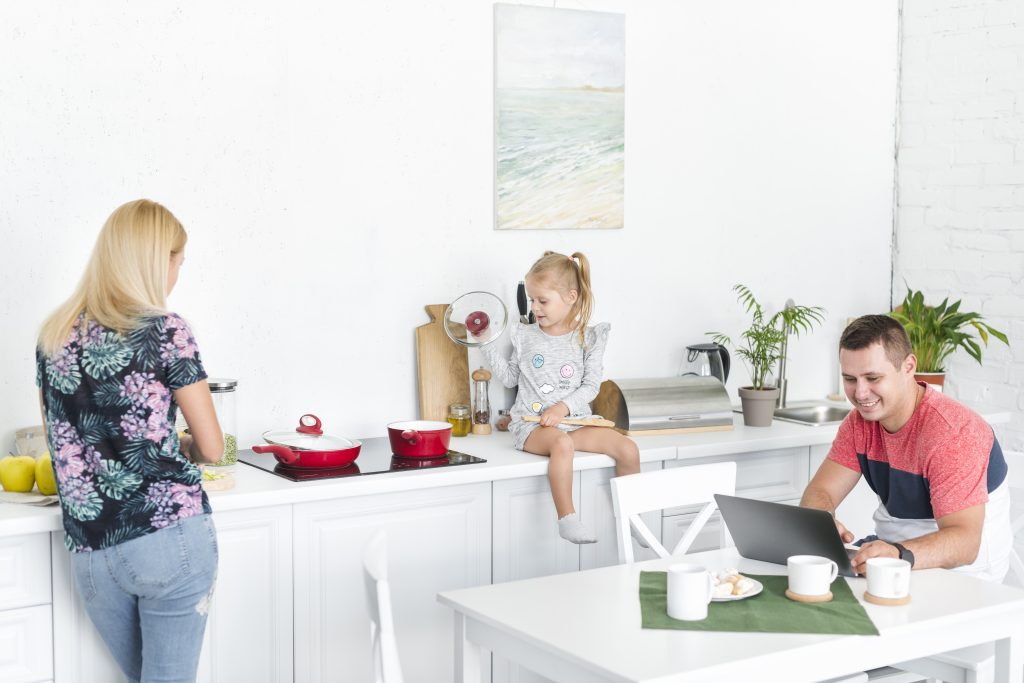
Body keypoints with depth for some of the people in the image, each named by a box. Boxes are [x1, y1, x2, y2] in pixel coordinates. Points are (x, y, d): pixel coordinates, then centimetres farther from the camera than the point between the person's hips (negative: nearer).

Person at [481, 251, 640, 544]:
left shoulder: (589, 338, 4)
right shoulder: (526, 337, 8)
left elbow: (591, 386, 0)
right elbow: (511, 378, 14)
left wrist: (564, 407, -16)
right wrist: (489, 348, 3)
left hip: (574, 418, 2)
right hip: (531, 423, -2)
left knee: (629, 450, -16)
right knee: (562, 443, -38)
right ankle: (567, 518, -34)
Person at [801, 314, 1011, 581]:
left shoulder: (952, 432, -24)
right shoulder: (860, 421, 1)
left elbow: (965, 541, -31)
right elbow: (819, 492, -4)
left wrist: (900, 555, -51)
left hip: (959, 567, -7)